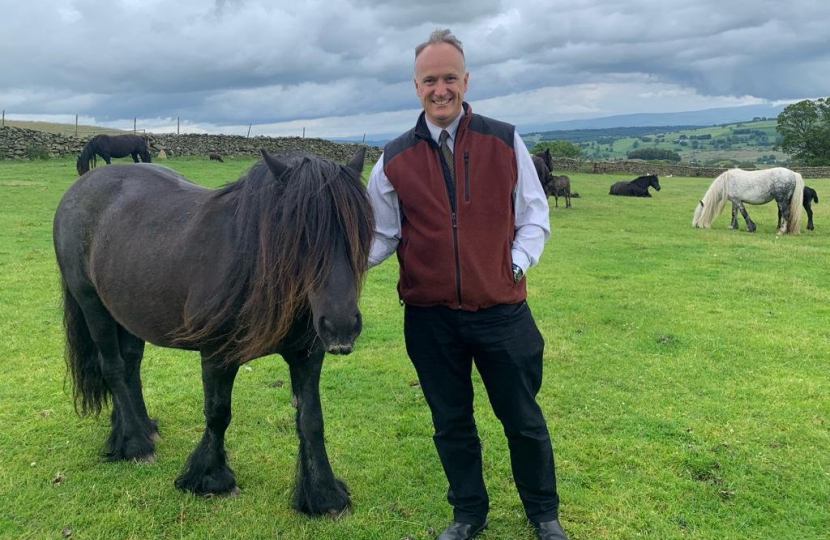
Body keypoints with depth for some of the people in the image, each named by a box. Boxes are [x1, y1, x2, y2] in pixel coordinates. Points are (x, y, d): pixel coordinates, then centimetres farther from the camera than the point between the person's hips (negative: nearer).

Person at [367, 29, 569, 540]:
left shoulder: (505, 142, -2)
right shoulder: (395, 159, 1)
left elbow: (534, 216, 4)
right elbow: (382, 234, 5)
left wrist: (518, 262, -10)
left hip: (502, 310, -1)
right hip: (429, 316, 1)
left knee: (523, 419, 13)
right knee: (451, 423, 16)